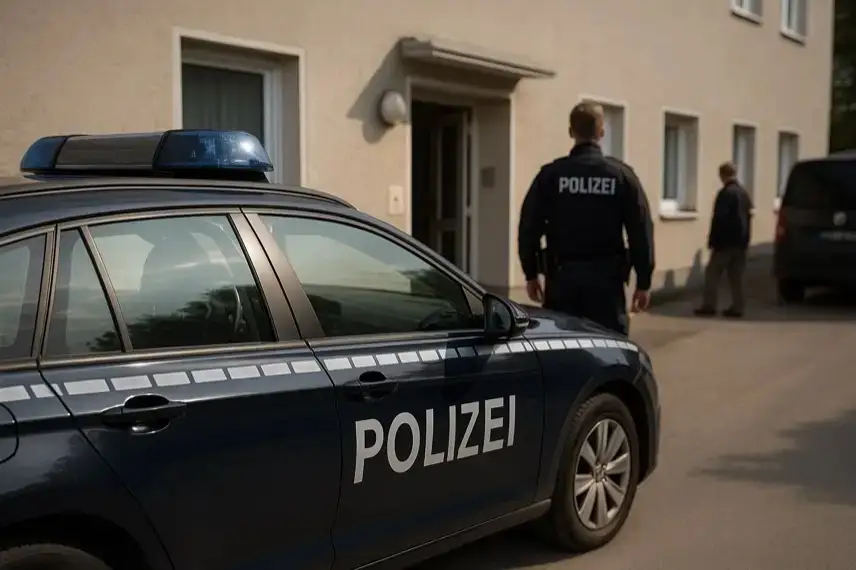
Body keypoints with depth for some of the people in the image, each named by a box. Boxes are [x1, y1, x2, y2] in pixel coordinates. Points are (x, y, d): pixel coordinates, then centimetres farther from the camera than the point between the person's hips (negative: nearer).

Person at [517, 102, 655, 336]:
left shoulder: (550, 174, -1)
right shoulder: (621, 174, -1)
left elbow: (529, 227, -1)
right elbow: (641, 231, -3)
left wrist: (531, 274, 9)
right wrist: (643, 282, 3)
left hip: (562, 275, 1)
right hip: (606, 276, 0)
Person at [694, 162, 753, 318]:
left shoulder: (725, 193, -15)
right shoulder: (744, 193, 13)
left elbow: (719, 219, -18)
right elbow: (748, 217, 17)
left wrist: (712, 240, -14)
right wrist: (745, 239, 20)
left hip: (726, 240, -8)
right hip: (740, 241, 8)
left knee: (713, 272, -2)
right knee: (736, 276, 9)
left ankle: (709, 306, -4)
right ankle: (737, 308, 8)